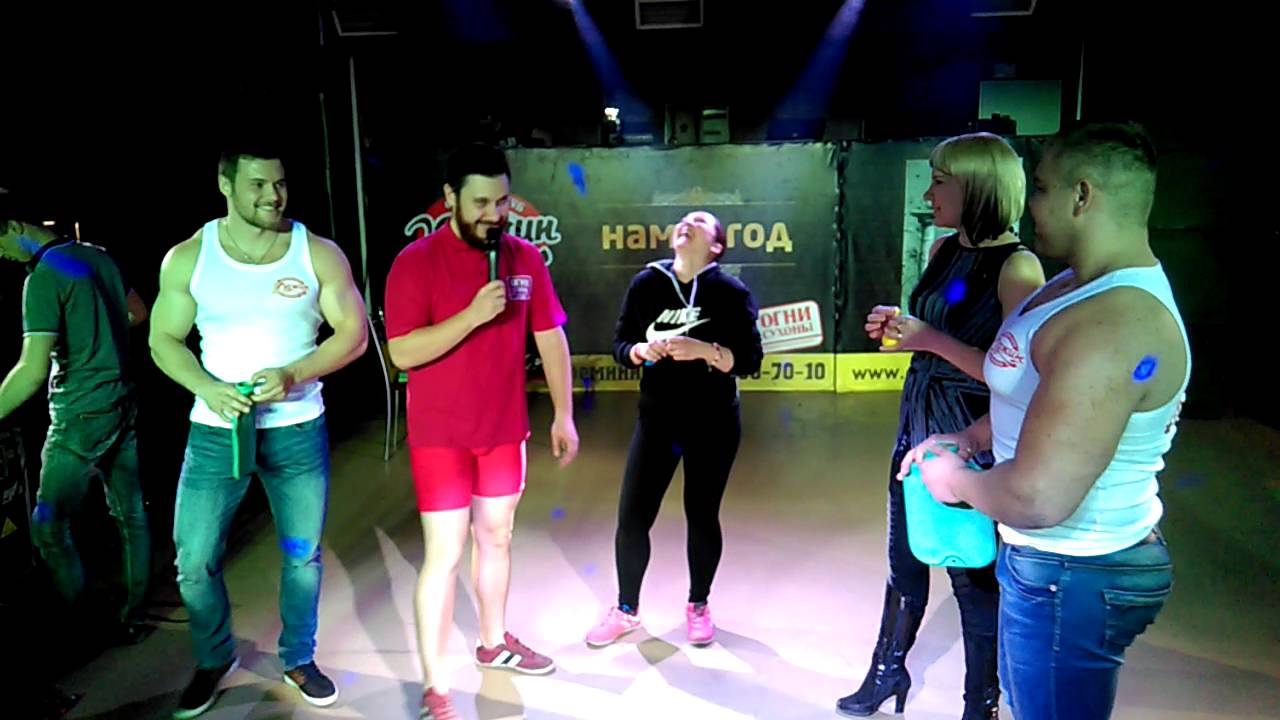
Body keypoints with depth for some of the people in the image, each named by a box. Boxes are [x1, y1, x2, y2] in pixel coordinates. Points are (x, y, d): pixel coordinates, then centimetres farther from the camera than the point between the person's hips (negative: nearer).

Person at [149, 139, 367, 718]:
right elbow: (164, 340, 3)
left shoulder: (319, 253, -4)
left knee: (302, 554, 10)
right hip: (215, 431, 1)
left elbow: (354, 333, -4)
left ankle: (299, 659, 34)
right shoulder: (188, 257, -1)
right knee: (194, 560, 4)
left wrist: (292, 376, -19)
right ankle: (213, 659, 32)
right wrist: (208, 388, -16)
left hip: (298, 430, 0)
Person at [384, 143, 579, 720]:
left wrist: (564, 415, 5)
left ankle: (495, 643, 39)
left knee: (496, 538, 19)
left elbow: (550, 337, 5)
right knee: (445, 554, -1)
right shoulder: (417, 261, -13)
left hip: (505, 430, 5)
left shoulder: (525, 257, 0)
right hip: (441, 435, -5)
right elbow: (403, 352, -19)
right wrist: (473, 315, -28)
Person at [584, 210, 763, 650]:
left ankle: (698, 607, 33)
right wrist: (642, 350, -19)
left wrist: (704, 350, -26)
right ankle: (626, 610, 25)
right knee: (632, 517, 2)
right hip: (656, 419, 2)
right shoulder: (646, 283, -1)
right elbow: (619, 345, 3)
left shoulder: (732, 292, -8)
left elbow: (750, 359, -11)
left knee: (702, 516, 10)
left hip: (713, 425, -2)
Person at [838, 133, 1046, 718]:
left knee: (972, 575, 8)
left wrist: (931, 339, -24)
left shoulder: (1017, 268, -16)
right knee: (904, 562, 19)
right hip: (918, 426, 7)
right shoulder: (943, 251, 6)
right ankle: (888, 671, 40)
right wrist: (898, 330, -1)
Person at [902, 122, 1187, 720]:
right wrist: (966, 439, 6)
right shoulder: (1084, 283, 3)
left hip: (1075, 580, -10)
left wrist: (955, 480, -15)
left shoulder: (1112, 325, -31)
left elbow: (1038, 499, -34)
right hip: (1050, 560, 10)